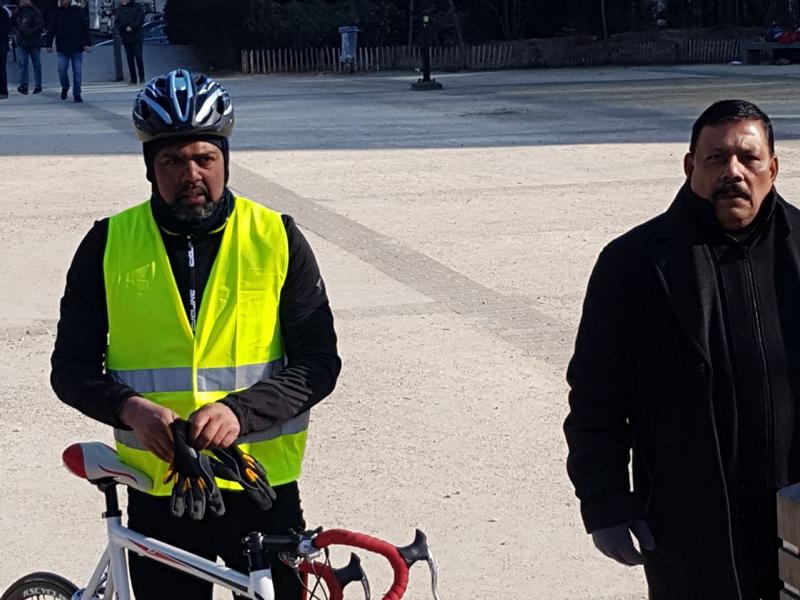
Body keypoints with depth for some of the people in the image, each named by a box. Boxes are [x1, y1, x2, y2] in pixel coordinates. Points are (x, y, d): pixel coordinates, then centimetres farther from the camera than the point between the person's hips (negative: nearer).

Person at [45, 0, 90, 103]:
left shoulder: (79, 11, -2)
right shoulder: (57, 13, 5)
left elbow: (86, 28, -3)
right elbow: (51, 30, 9)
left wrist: (87, 43, -10)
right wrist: (49, 44, 5)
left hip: (77, 48, -1)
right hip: (62, 48, 1)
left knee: (77, 71, 1)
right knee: (62, 69, -5)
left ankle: (77, 94, 12)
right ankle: (65, 87, 22)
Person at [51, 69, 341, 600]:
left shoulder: (278, 239, -2)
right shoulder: (109, 244, 0)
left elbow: (318, 360, -4)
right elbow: (72, 366, 1)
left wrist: (240, 410, -20)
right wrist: (131, 407, -19)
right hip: (158, 493, 0)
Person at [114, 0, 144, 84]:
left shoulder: (137, 7, 0)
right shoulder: (119, 9, 10)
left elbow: (140, 20, -8)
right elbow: (116, 23, 9)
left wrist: (132, 27, -18)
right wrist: (122, 28, -9)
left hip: (137, 37, -3)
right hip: (126, 38, 3)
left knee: (138, 57, -5)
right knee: (130, 59, 3)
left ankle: (142, 77, 8)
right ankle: (133, 80, 6)